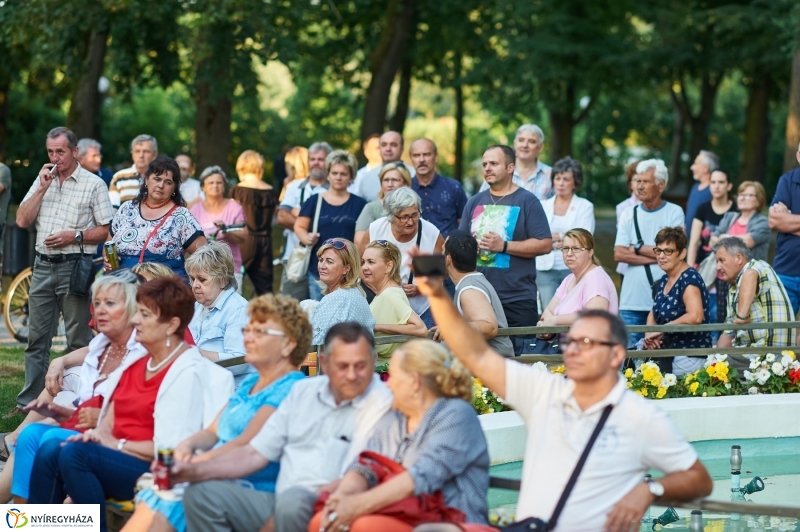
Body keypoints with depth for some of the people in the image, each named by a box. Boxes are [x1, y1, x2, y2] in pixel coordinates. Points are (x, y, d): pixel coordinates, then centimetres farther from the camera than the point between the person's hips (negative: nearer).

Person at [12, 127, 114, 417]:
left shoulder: (93, 184, -2)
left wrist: (75, 236, -17)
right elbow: (22, 220, 4)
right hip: (43, 265, 5)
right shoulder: (43, 180, 13)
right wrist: (43, 187, -3)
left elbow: (107, 230, -4)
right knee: (37, 338, 8)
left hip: (75, 267, -5)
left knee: (78, 341, 0)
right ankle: (29, 401, 13)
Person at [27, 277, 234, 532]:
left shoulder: (188, 373, -11)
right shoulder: (136, 360, 15)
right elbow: (112, 414, 19)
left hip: (158, 473, -8)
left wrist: (118, 444, -13)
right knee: (49, 450, -16)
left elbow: (173, 449, -15)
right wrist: (99, 433, -3)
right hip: (117, 458, 8)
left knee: (74, 453, -28)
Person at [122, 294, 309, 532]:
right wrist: (187, 445, -1)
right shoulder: (249, 385, 23)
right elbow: (213, 432, 20)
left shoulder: (289, 390, -7)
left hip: (251, 491, -8)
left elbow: (246, 446, -15)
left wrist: (191, 464, -16)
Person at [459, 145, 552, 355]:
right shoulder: (475, 202, 14)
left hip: (517, 300, -4)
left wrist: (503, 246, -14)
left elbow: (545, 244, -8)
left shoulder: (527, 201, -1)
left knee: (517, 358, -4)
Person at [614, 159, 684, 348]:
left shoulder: (674, 213, 1)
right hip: (632, 301, 3)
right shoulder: (629, 215, 10)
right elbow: (619, 254, 0)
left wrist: (637, 248, -1)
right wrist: (656, 257, -7)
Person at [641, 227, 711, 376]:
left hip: (688, 358, -8)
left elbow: (695, 316, -29)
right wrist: (649, 334, -2)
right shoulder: (663, 282, 12)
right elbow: (654, 313, 20)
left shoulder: (689, 279, -15)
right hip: (667, 355, 8)